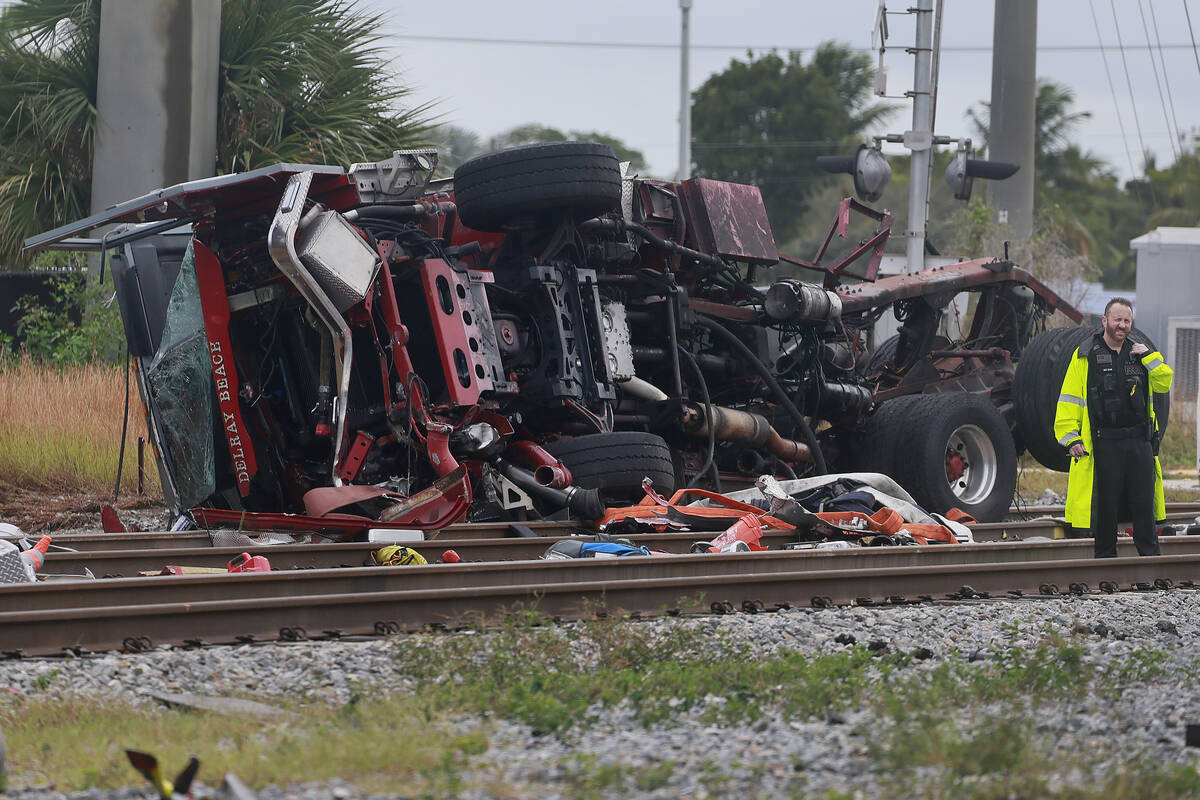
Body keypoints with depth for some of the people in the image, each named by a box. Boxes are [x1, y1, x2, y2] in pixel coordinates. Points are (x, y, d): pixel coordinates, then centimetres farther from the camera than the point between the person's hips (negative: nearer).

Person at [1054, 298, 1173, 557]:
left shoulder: (1139, 354, 14)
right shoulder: (1085, 356, 1)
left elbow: (1164, 384, 7)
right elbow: (1069, 399, -1)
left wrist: (1149, 357, -5)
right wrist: (1070, 437, -10)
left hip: (1139, 441, 3)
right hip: (1103, 445, -3)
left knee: (1144, 502, 4)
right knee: (1105, 504, 1)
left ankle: (1150, 555, 12)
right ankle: (1105, 558, 10)